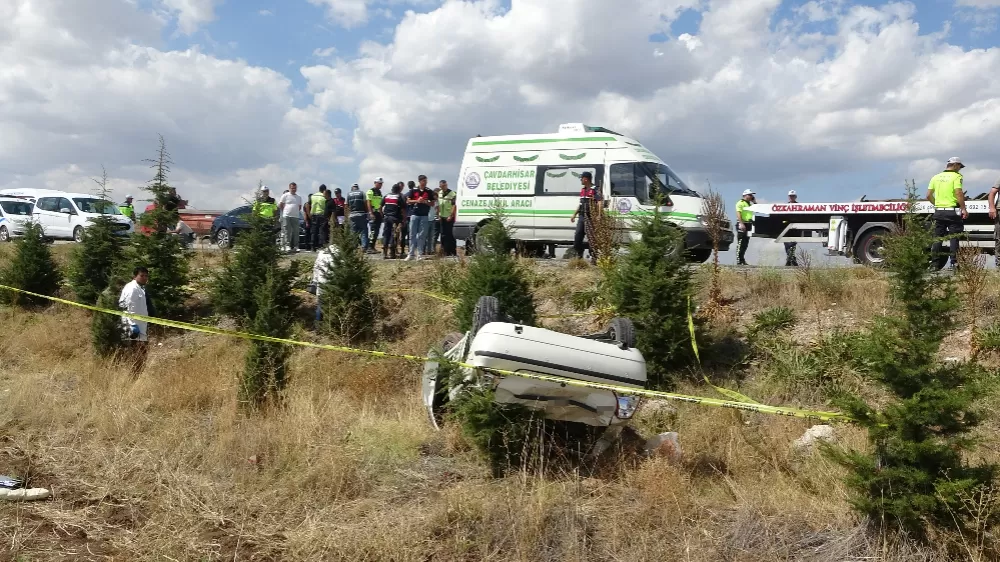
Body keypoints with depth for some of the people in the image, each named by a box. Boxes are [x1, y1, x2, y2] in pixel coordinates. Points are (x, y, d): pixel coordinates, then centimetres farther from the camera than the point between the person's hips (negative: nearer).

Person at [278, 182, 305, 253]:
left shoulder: (299, 197, 15)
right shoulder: (285, 195, 3)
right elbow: (280, 205, 5)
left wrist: (295, 211, 12)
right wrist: (285, 211, 7)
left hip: (296, 216, 4)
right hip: (286, 216, -4)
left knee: (296, 232, 2)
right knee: (287, 231, -6)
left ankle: (295, 246, 6)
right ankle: (287, 245, -5)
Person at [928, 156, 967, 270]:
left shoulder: (936, 177, 11)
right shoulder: (956, 176, -7)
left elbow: (929, 195, 9)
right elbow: (958, 193, -17)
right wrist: (964, 209, -14)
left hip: (939, 211, 5)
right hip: (952, 211, -5)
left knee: (937, 238, 8)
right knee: (954, 238, 0)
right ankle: (954, 262, -2)